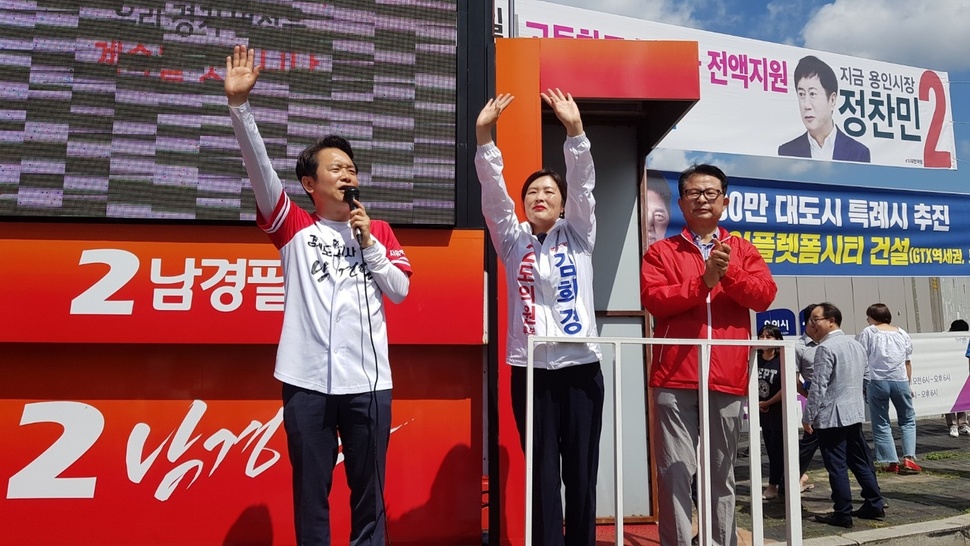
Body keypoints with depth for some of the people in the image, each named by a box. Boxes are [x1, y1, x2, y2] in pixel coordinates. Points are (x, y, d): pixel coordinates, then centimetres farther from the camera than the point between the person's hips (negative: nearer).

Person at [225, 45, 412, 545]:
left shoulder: (379, 231, 13)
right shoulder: (294, 228, 6)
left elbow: (400, 290, 5)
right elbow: (259, 167, -6)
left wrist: (367, 240, -3)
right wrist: (240, 103, -16)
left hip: (368, 380, 2)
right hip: (307, 380, -1)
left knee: (369, 494, 11)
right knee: (311, 494, 9)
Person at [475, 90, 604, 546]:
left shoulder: (578, 236, 8)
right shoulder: (513, 241, 9)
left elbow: (583, 185, -5)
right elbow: (492, 191, -3)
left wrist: (575, 129, -18)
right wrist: (484, 136, -14)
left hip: (580, 365, 0)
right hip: (530, 368, 0)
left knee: (581, 470, 7)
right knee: (542, 471, 5)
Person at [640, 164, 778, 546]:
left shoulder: (743, 250, 15)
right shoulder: (661, 252, 9)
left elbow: (764, 296, 1)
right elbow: (653, 300, -7)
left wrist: (729, 273, -14)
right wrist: (703, 281, -14)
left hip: (728, 378, 2)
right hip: (675, 378, -2)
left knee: (722, 473, 12)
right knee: (675, 472, -3)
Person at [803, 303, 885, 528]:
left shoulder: (826, 348, -17)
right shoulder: (856, 344, 10)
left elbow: (818, 387, -19)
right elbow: (864, 378, 18)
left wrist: (808, 417, -14)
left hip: (831, 417, -8)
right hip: (855, 413, 8)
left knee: (837, 466, -1)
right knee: (860, 461, 17)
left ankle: (843, 514, 5)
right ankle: (875, 505, 24)